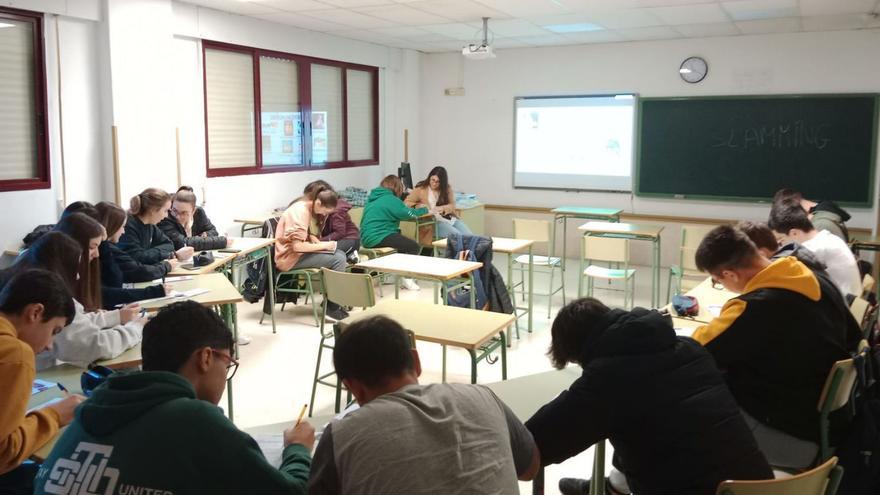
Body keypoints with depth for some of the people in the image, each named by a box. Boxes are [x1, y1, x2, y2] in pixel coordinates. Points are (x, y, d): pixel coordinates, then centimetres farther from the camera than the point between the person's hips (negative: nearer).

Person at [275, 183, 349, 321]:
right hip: (290, 257, -10)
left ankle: (331, 299, 11)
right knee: (338, 259, -19)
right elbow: (297, 246, -29)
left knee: (340, 254, 7)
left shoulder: (307, 207, 7)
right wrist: (323, 245, -18)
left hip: (298, 252, 10)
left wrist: (321, 244, -1)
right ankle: (332, 307, -12)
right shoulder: (300, 212, -23)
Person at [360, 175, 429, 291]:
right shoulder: (390, 199, -9)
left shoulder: (373, 197, 18)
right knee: (414, 247, -7)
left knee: (403, 241, 26)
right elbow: (409, 213, -8)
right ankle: (407, 278, 0)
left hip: (367, 237, 10)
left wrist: (409, 210, 19)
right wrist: (424, 210, 8)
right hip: (378, 238, -10)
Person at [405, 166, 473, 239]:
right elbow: (406, 202, -1)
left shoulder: (447, 189, 12)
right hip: (435, 221, -5)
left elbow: (452, 206, 5)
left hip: (451, 219, 5)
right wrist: (419, 205, -19)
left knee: (469, 236, -18)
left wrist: (442, 208, -16)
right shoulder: (421, 189, 2)